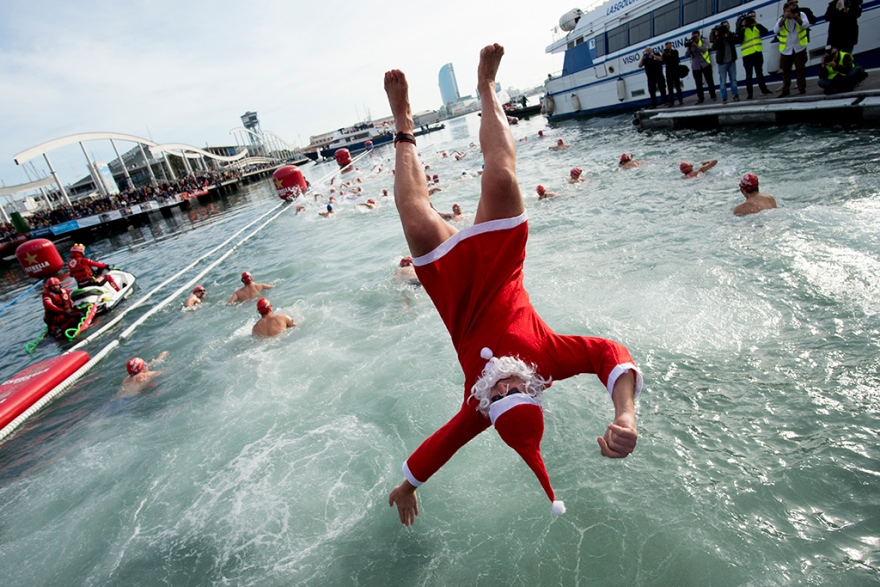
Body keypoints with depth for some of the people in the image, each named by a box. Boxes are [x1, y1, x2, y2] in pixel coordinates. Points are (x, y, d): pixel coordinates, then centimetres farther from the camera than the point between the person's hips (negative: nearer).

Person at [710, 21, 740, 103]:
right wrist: (717, 38, -23)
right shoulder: (717, 36, -1)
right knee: (723, 81, -2)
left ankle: (735, 95, 13)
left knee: (733, 79, 6)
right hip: (722, 62, -3)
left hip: (731, 61, 3)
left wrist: (727, 36, -16)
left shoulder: (730, 34, 8)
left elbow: (736, 40, -8)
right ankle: (724, 98, 3)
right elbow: (714, 47, -12)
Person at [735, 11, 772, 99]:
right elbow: (738, 41, -15)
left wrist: (756, 23, -13)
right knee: (749, 74, -3)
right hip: (747, 55, -4)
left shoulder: (757, 27, 10)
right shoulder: (742, 29, -2)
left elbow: (765, 31, -5)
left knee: (759, 72, 13)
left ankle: (763, 89, 21)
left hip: (758, 53, 5)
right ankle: (749, 93, -1)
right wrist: (742, 28, -18)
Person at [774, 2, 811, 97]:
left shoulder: (800, 15, 2)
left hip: (799, 48, -1)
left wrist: (796, 17, -23)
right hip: (786, 50, 1)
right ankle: (786, 90, 11)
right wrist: (784, 18, -21)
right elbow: (776, 30, -13)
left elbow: (806, 25, -13)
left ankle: (802, 87, 4)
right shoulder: (782, 19, 4)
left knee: (801, 68, -3)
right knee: (786, 70, 4)